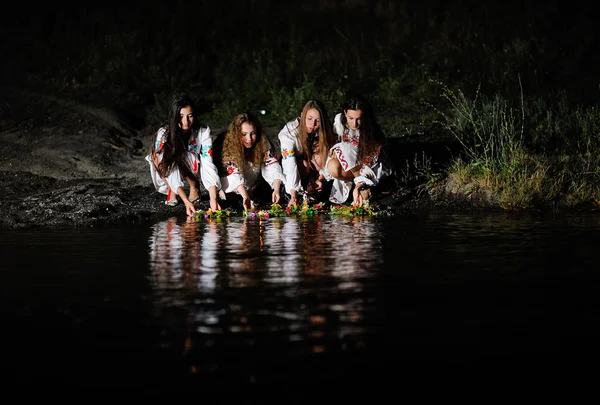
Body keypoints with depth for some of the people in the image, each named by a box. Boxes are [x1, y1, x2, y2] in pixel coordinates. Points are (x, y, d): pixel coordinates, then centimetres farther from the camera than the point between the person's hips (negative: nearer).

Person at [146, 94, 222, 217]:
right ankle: (171, 192, -12)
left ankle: (194, 187, -6)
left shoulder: (203, 132, -23)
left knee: (183, 156, -34)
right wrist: (186, 201, -44)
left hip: (193, 172, 1)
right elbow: (169, 170, -33)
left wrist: (213, 199, -43)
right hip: (170, 176, 0)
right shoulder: (164, 134, -28)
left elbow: (208, 164, -30)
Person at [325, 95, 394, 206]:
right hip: (347, 166, 4)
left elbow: (370, 163, -26)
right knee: (333, 167, -32)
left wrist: (358, 186, -39)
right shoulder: (339, 120, -13)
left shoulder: (371, 132, -24)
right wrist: (333, 150, -15)